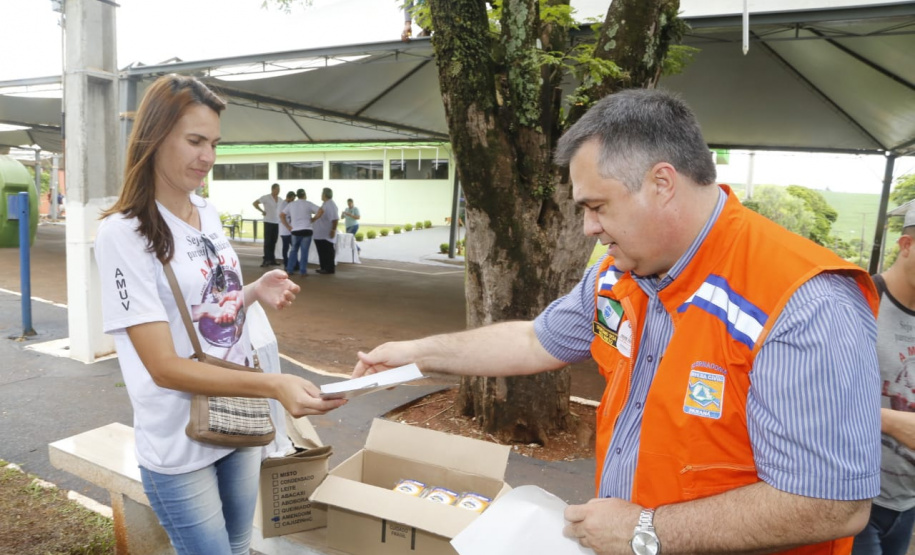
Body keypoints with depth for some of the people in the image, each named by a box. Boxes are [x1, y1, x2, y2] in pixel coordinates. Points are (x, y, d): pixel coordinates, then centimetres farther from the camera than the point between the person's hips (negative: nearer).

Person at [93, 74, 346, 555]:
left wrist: (254, 294, -6)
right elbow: (164, 366, -24)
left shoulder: (209, 214, 2)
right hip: (179, 446, -6)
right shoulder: (122, 233, -19)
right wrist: (273, 385, -34)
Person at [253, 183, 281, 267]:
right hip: (268, 222, -5)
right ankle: (266, 260, -5)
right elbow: (255, 203, -4)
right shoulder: (266, 198, -5)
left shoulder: (280, 199, 11)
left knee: (273, 242, 8)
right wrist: (262, 211, -8)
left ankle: (272, 260, 14)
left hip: (277, 223, 5)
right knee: (267, 242, -5)